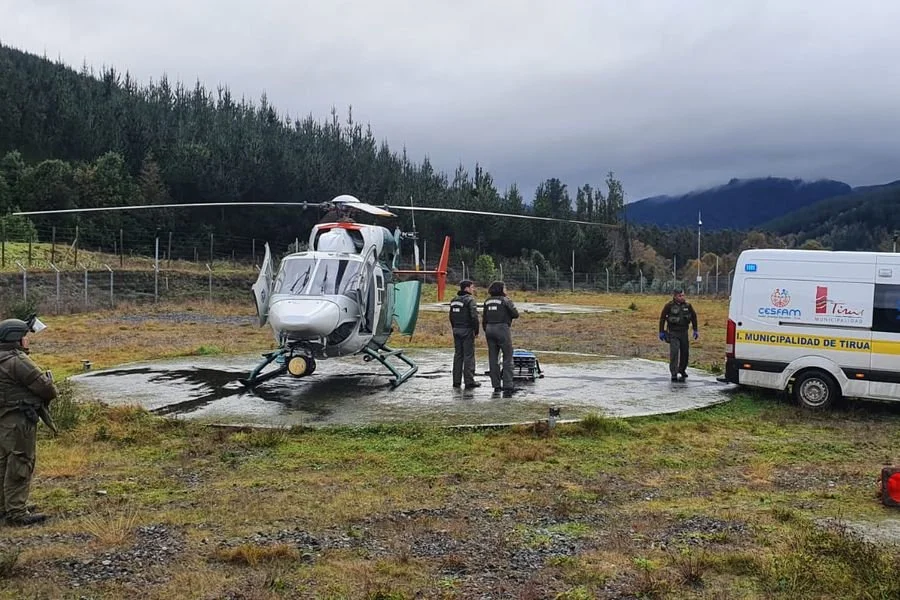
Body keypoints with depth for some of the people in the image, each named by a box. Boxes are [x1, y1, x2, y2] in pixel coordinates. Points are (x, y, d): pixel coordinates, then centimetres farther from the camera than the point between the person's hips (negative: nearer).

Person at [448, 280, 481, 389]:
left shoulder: (454, 300, 12)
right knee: (469, 355, -3)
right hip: (467, 331, -7)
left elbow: (451, 317, 17)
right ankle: (469, 381, -1)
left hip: (456, 330, 7)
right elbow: (474, 317, -19)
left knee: (458, 355, 11)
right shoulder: (470, 300, -12)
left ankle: (456, 381, 13)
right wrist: (476, 331, -11)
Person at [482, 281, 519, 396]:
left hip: (489, 329, 6)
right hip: (502, 329, -6)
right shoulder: (505, 300, -5)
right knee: (507, 358, -2)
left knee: (493, 358, 9)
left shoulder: (487, 301, 12)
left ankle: (496, 385, 10)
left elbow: (484, 319, 14)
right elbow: (515, 315, -5)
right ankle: (507, 386, -8)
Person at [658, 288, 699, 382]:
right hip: (673, 332, -4)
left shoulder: (687, 305, 0)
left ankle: (682, 370, 32)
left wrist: (695, 330, 13)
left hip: (684, 332, 4)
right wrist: (661, 332, -3)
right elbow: (662, 318, -2)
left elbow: (694, 316, 13)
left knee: (685, 352, 11)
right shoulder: (669, 305, -9)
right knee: (674, 353, -12)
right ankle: (674, 374, -9)